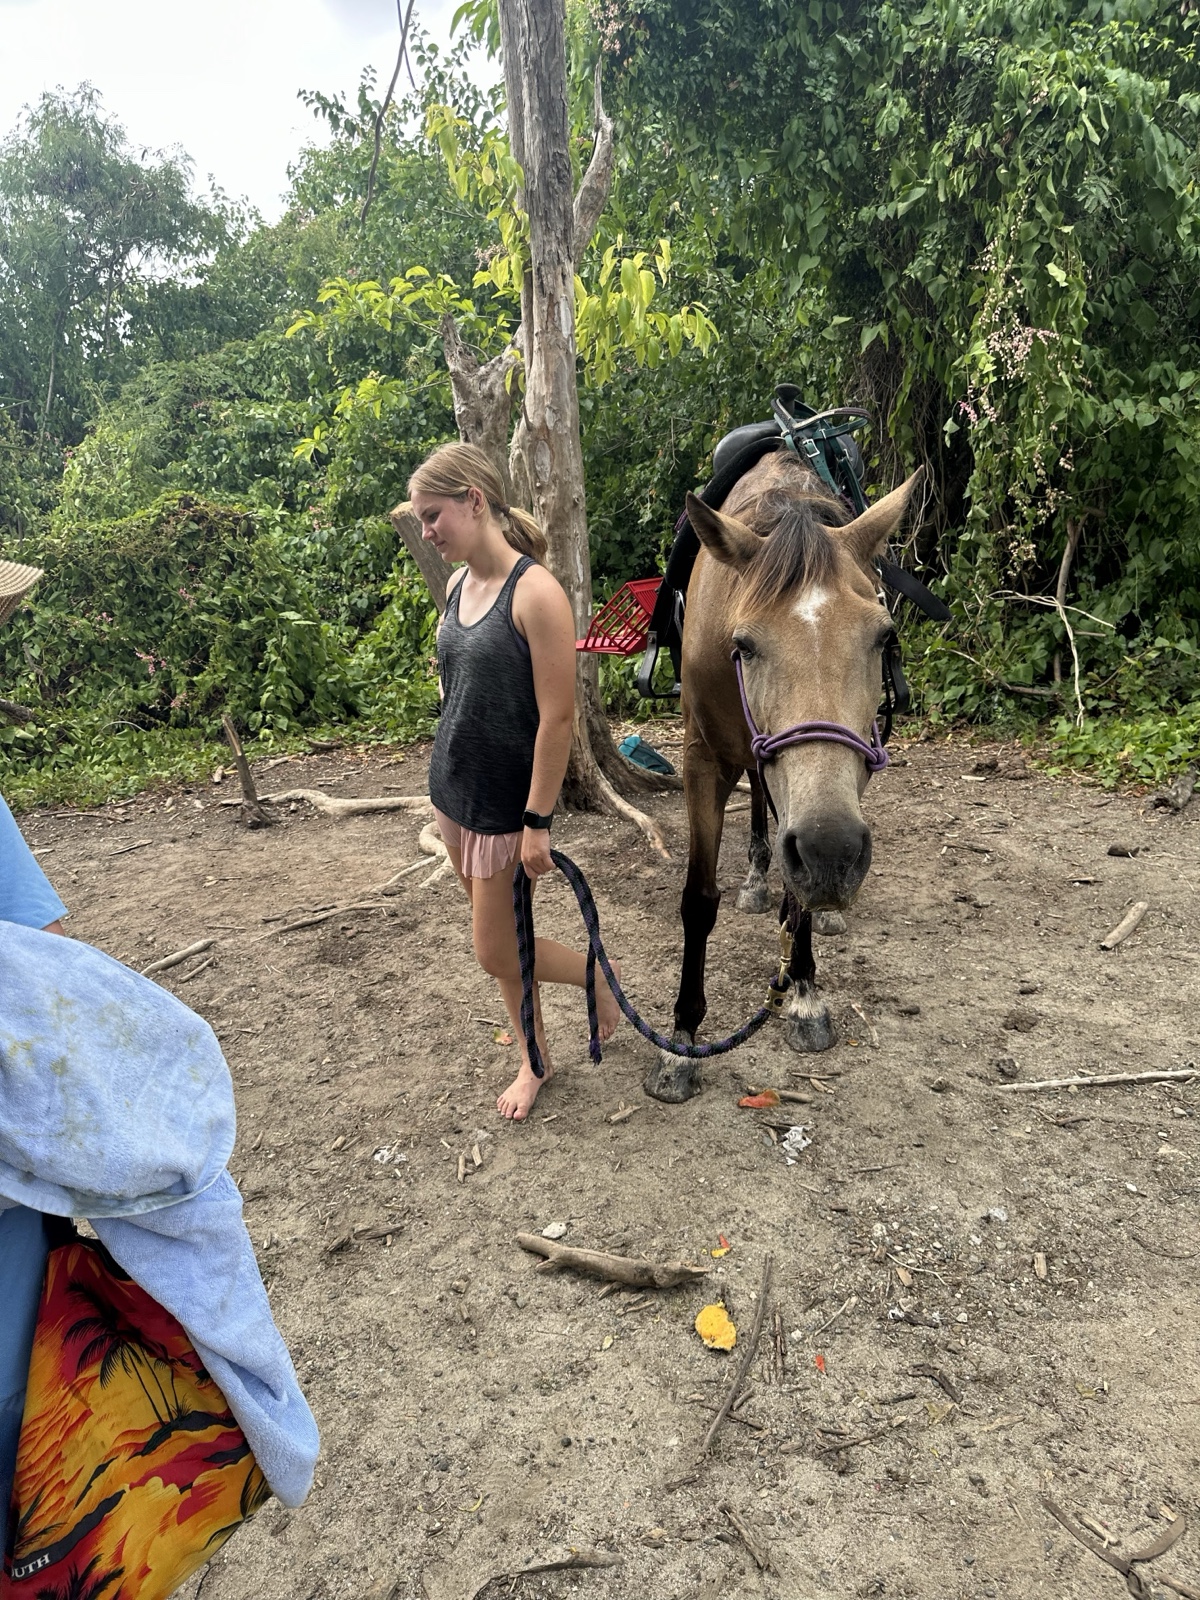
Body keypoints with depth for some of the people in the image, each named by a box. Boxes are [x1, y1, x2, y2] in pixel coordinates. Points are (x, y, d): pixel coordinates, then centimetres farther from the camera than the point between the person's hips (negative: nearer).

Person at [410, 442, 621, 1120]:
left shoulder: (536, 592, -20)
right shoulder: (458, 585, 4)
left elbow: (557, 716, -21)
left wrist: (538, 822, -20)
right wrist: (449, 773, 17)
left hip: (505, 802, -7)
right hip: (453, 789, 8)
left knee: (498, 952, 4)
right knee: (501, 938, 17)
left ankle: (599, 975, 31)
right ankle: (534, 1057, 36)